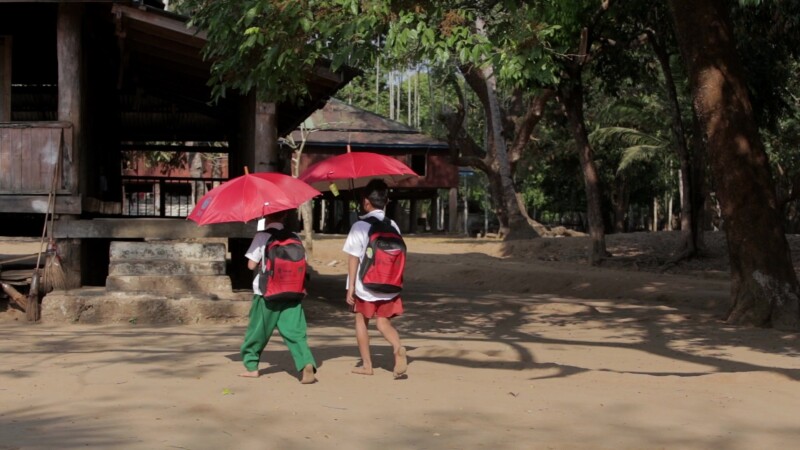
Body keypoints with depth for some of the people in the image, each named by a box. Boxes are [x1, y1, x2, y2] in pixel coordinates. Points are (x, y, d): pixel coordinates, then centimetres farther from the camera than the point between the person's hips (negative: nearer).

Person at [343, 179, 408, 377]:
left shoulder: (360, 226, -10)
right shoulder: (393, 226, 3)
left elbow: (353, 258, -11)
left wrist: (351, 286, -7)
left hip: (365, 285, -3)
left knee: (361, 320, 15)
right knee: (383, 321, 12)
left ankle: (366, 364, 17)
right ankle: (398, 348, -19)